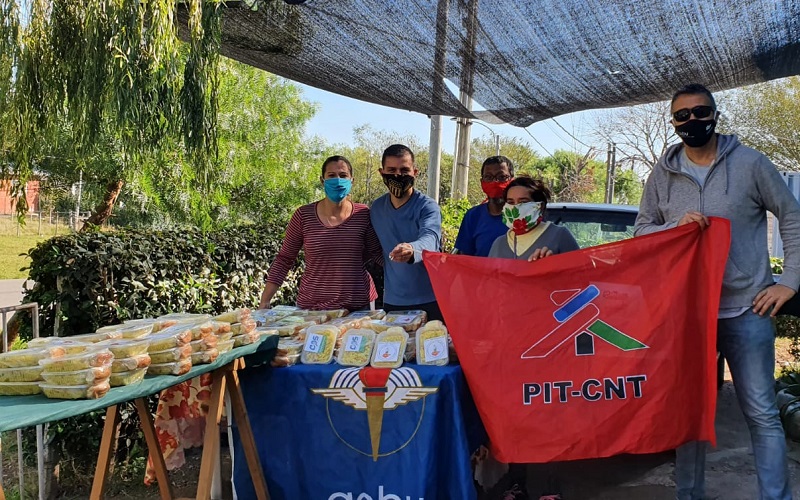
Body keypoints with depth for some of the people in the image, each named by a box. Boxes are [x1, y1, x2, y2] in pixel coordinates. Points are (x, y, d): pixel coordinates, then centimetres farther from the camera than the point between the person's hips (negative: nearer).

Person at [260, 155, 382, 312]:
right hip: (311, 308, 0)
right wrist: (264, 302, -1)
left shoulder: (363, 215, -3)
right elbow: (284, 259, 2)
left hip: (358, 305, 1)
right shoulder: (304, 215, -4)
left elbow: (377, 252, 7)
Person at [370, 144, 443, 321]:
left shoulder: (427, 206, -10)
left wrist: (412, 250, -50)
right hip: (391, 301, 4)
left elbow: (430, 238, -30)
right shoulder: (376, 208, 5)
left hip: (428, 301, -4)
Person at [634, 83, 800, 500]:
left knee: (761, 414, 3)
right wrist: (675, 226, -14)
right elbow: (640, 233, 5)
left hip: (746, 309, -2)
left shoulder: (750, 164, 0)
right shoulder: (661, 175, 5)